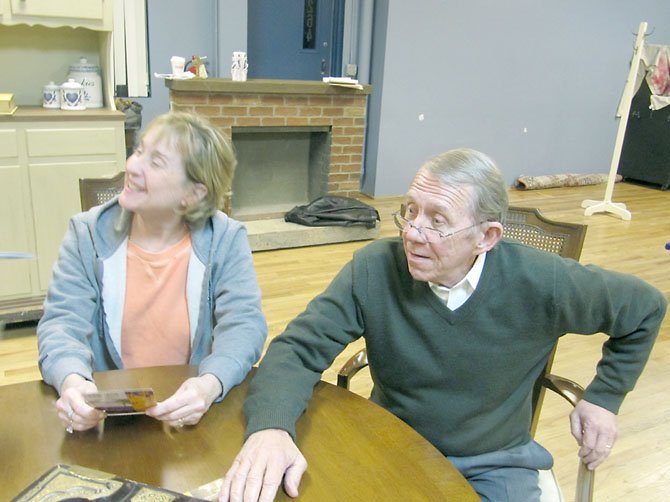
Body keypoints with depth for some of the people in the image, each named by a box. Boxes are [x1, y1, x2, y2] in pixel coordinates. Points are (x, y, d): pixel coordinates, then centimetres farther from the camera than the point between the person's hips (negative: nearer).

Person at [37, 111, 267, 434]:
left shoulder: (225, 239, -8)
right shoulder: (89, 234, -3)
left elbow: (243, 323, -14)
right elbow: (62, 323, -7)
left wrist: (211, 383, -35)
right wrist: (71, 380, -30)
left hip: (193, 413, -3)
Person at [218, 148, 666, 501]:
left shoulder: (541, 284, -19)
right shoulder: (375, 269, -20)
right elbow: (298, 348, -20)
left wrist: (605, 396, 0)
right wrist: (270, 426, -39)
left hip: (494, 465, 1)